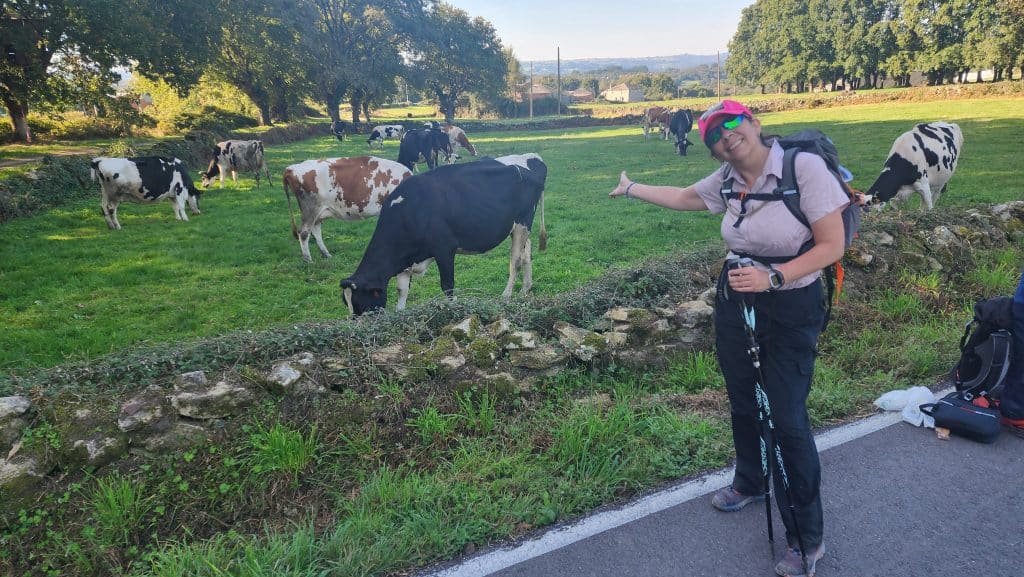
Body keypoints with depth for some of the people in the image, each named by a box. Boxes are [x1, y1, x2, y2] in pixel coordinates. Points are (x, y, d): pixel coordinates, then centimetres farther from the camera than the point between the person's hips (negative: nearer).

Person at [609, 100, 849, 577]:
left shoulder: (804, 166, -19)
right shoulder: (726, 180, -2)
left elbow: (832, 244, -18)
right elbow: (682, 197, 18)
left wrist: (773, 277, -27)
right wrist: (632, 189, 25)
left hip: (791, 309, -6)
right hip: (735, 300, 6)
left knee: (787, 417, -5)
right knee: (743, 402, 19)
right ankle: (749, 484, 45)